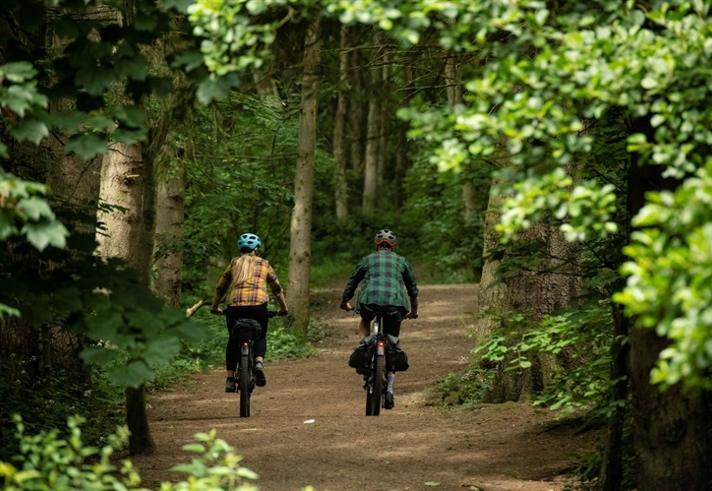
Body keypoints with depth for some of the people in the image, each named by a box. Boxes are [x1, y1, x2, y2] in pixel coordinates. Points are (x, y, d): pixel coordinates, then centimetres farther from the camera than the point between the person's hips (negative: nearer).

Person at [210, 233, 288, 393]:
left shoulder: (234, 263, 19)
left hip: (235, 306, 1)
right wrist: (284, 308, 37)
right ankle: (258, 363, -10)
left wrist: (215, 308, 35)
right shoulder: (264, 264, 18)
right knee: (260, 337, 19)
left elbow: (220, 288, 22)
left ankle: (230, 380, 12)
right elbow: (277, 289, 24)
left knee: (233, 341, 17)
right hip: (258, 306, -1)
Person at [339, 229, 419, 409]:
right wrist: (414, 310, 48)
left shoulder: (367, 260, 21)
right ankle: (389, 389, 8)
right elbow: (412, 288, 33)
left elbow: (351, 283, 29)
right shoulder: (401, 261, 24)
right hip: (395, 303, 1)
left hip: (369, 299, -1)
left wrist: (344, 302, 47)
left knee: (365, 321, 34)